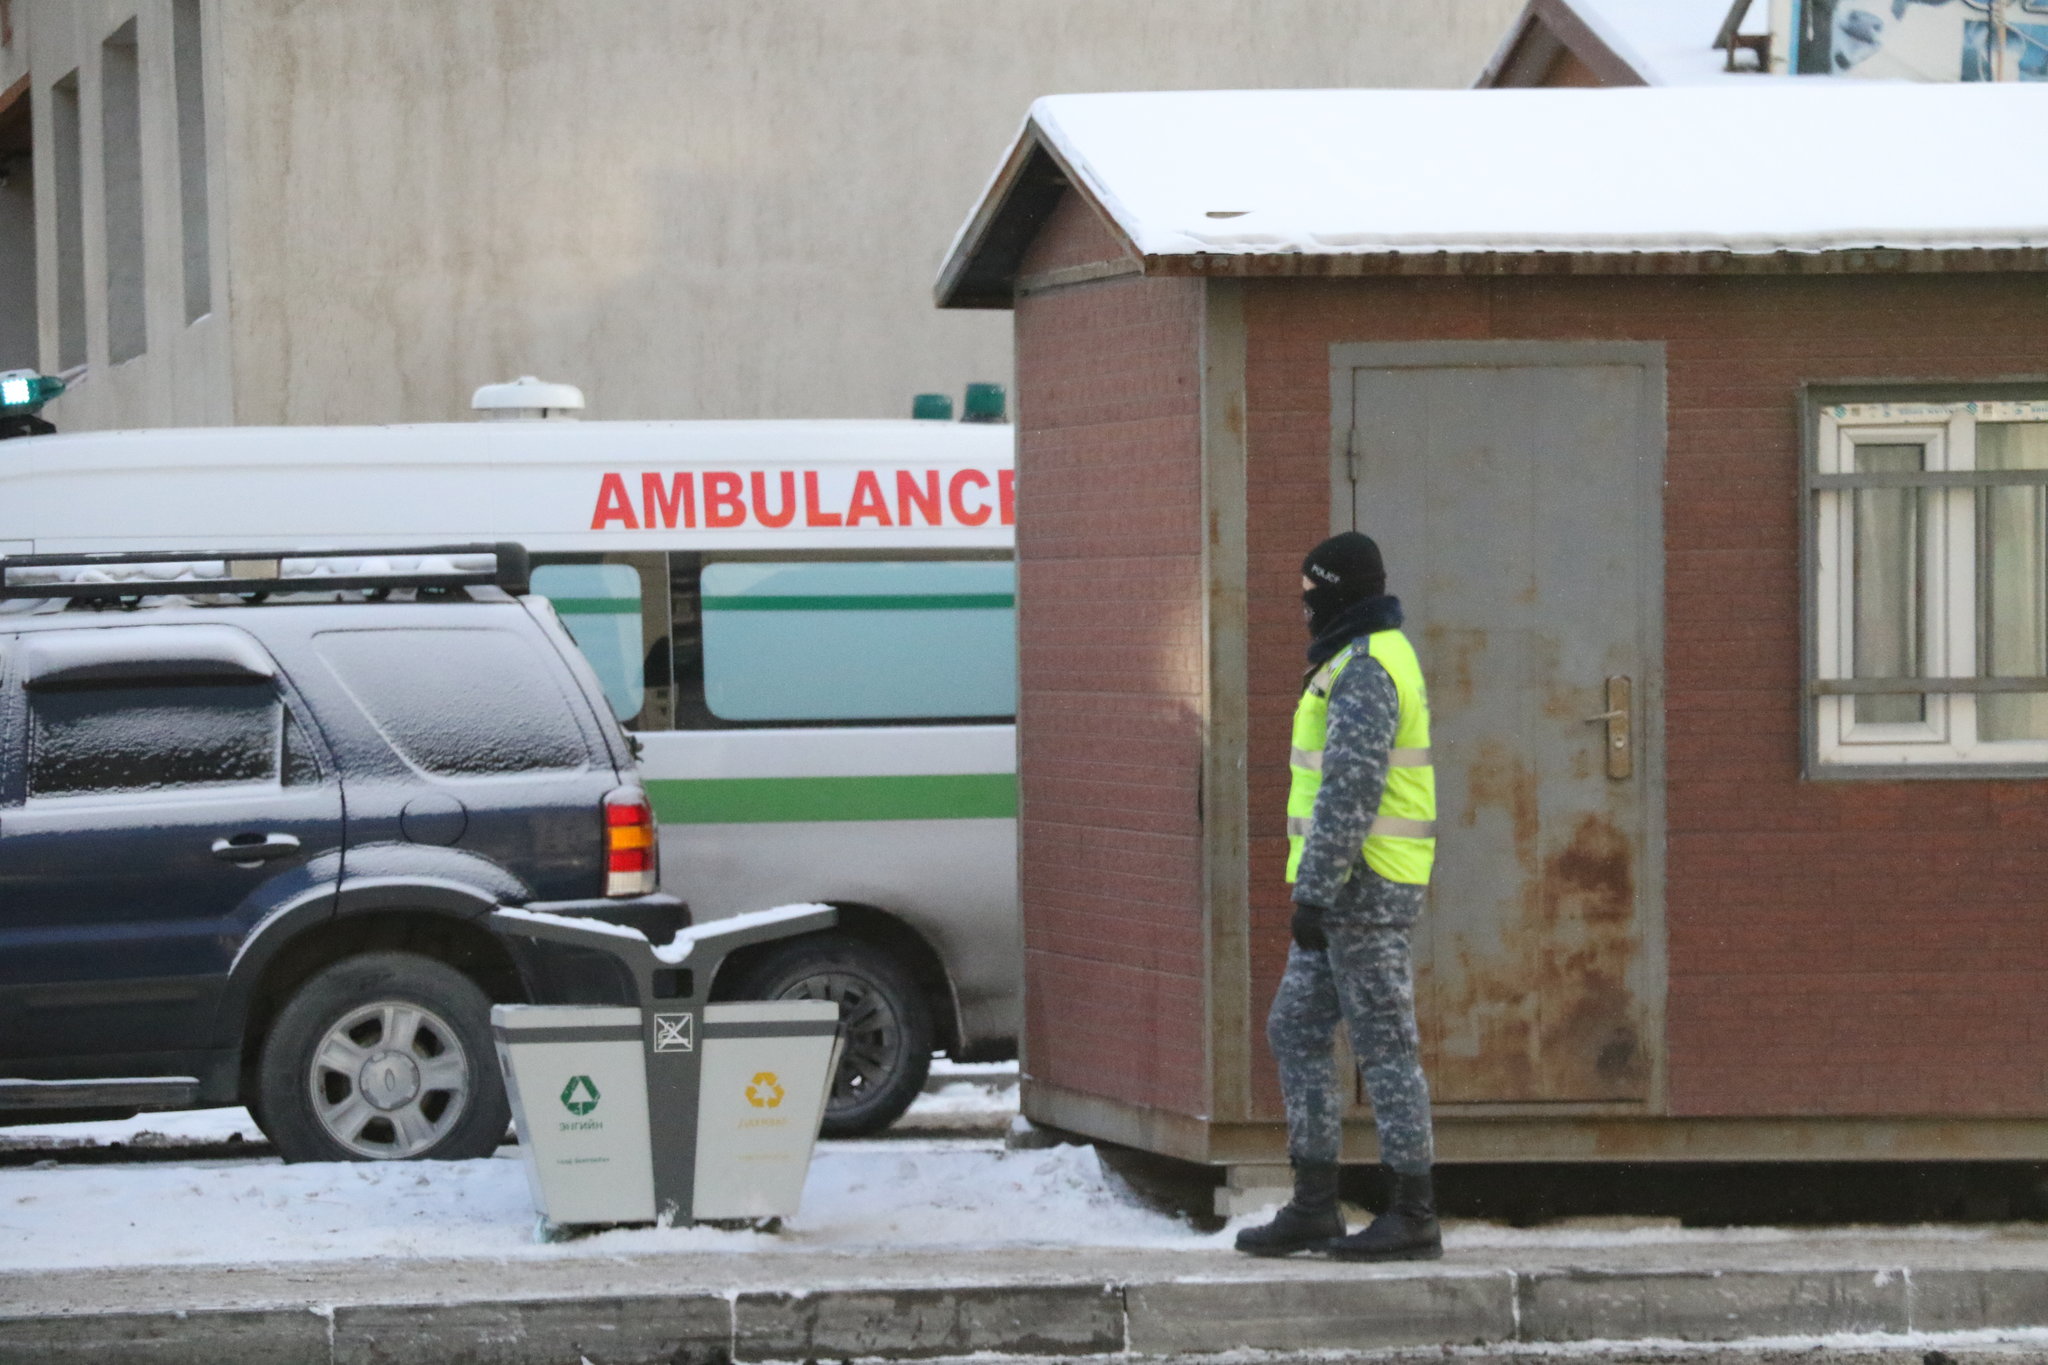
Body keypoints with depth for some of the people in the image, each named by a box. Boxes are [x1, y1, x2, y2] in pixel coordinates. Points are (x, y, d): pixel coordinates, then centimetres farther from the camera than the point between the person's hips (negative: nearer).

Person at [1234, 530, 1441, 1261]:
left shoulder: (1363, 672, -17)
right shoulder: (1380, 656, 18)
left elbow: (1348, 792, -23)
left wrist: (1315, 892, -23)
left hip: (1360, 890, -11)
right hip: (1355, 890, 11)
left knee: (1384, 1043, -5)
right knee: (1297, 1032, 11)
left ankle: (1413, 1218, -1)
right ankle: (1313, 1207, 13)